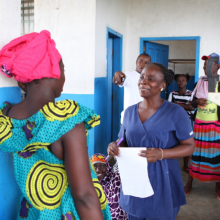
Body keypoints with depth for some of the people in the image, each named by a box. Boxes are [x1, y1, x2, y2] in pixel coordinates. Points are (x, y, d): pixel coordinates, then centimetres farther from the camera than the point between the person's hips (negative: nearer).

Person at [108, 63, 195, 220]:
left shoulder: (175, 113, -10)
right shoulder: (130, 112, 5)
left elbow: (189, 146, -7)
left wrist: (161, 154, -23)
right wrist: (115, 146, -11)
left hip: (162, 185, -4)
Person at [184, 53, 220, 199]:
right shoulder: (200, 82, 7)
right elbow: (193, 103, 12)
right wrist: (197, 101, -9)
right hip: (200, 123, 2)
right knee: (196, 152, 6)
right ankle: (190, 183, 19)